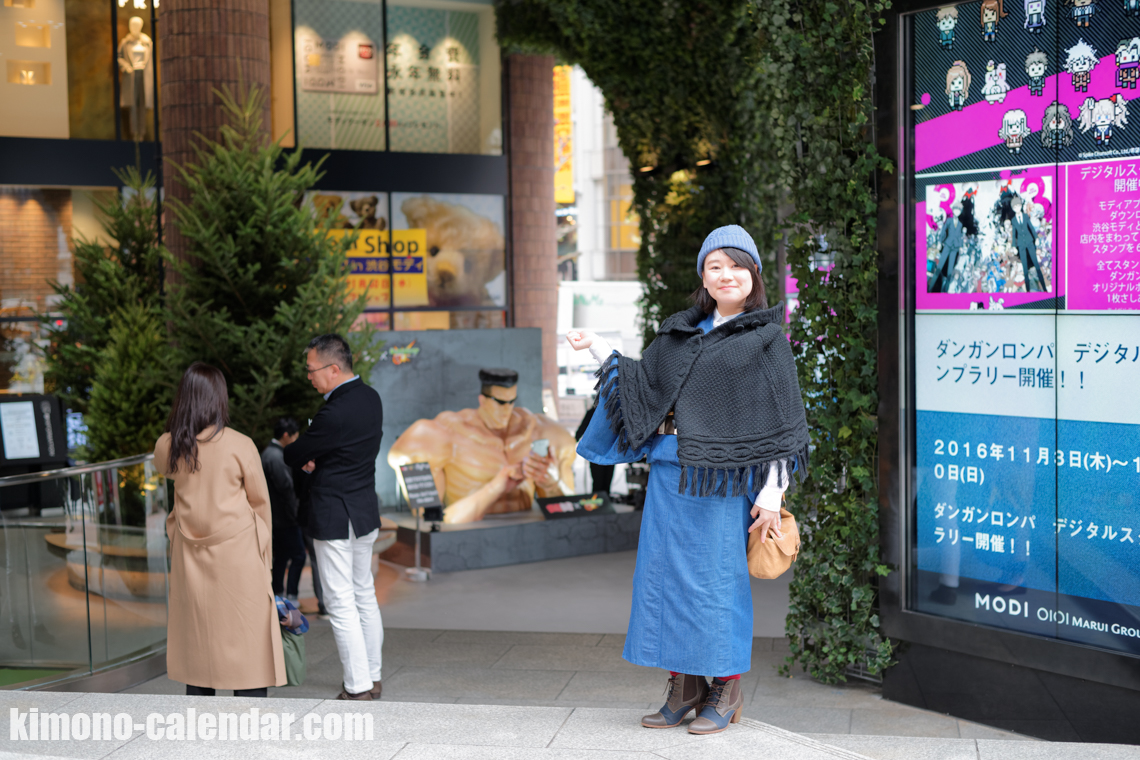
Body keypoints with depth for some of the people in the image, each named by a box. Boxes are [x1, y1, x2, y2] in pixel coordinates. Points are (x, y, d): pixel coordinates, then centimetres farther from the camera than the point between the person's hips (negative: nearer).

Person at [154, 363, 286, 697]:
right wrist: (265, 548, 12)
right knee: (246, 635, 2)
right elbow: (260, 501, -2)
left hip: (190, 555, 4)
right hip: (237, 551, -4)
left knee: (197, 636, 13)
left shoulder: (167, 446, -4)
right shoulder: (239, 445, -14)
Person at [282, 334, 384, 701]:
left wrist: (298, 454, 12)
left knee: (341, 605, -2)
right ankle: (372, 677, 24)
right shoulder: (370, 397, 5)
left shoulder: (335, 413, -24)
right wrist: (314, 459, 1)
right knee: (365, 596, 16)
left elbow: (293, 455, -11)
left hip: (335, 517, -9)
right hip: (366, 512, 9)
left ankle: (358, 688, 1)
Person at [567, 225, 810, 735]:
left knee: (717, 575, -2)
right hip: (670, 470, 6)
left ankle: (726, 691, 12)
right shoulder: (681, 332, 15)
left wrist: (772, 494, -10)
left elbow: (783, 419, -5)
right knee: (666, 571, 7)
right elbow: (643, 383, 20)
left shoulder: (767, 339, -1)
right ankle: (685, 687, 18)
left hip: (722, 477, -6)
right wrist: (596, 347, 12)